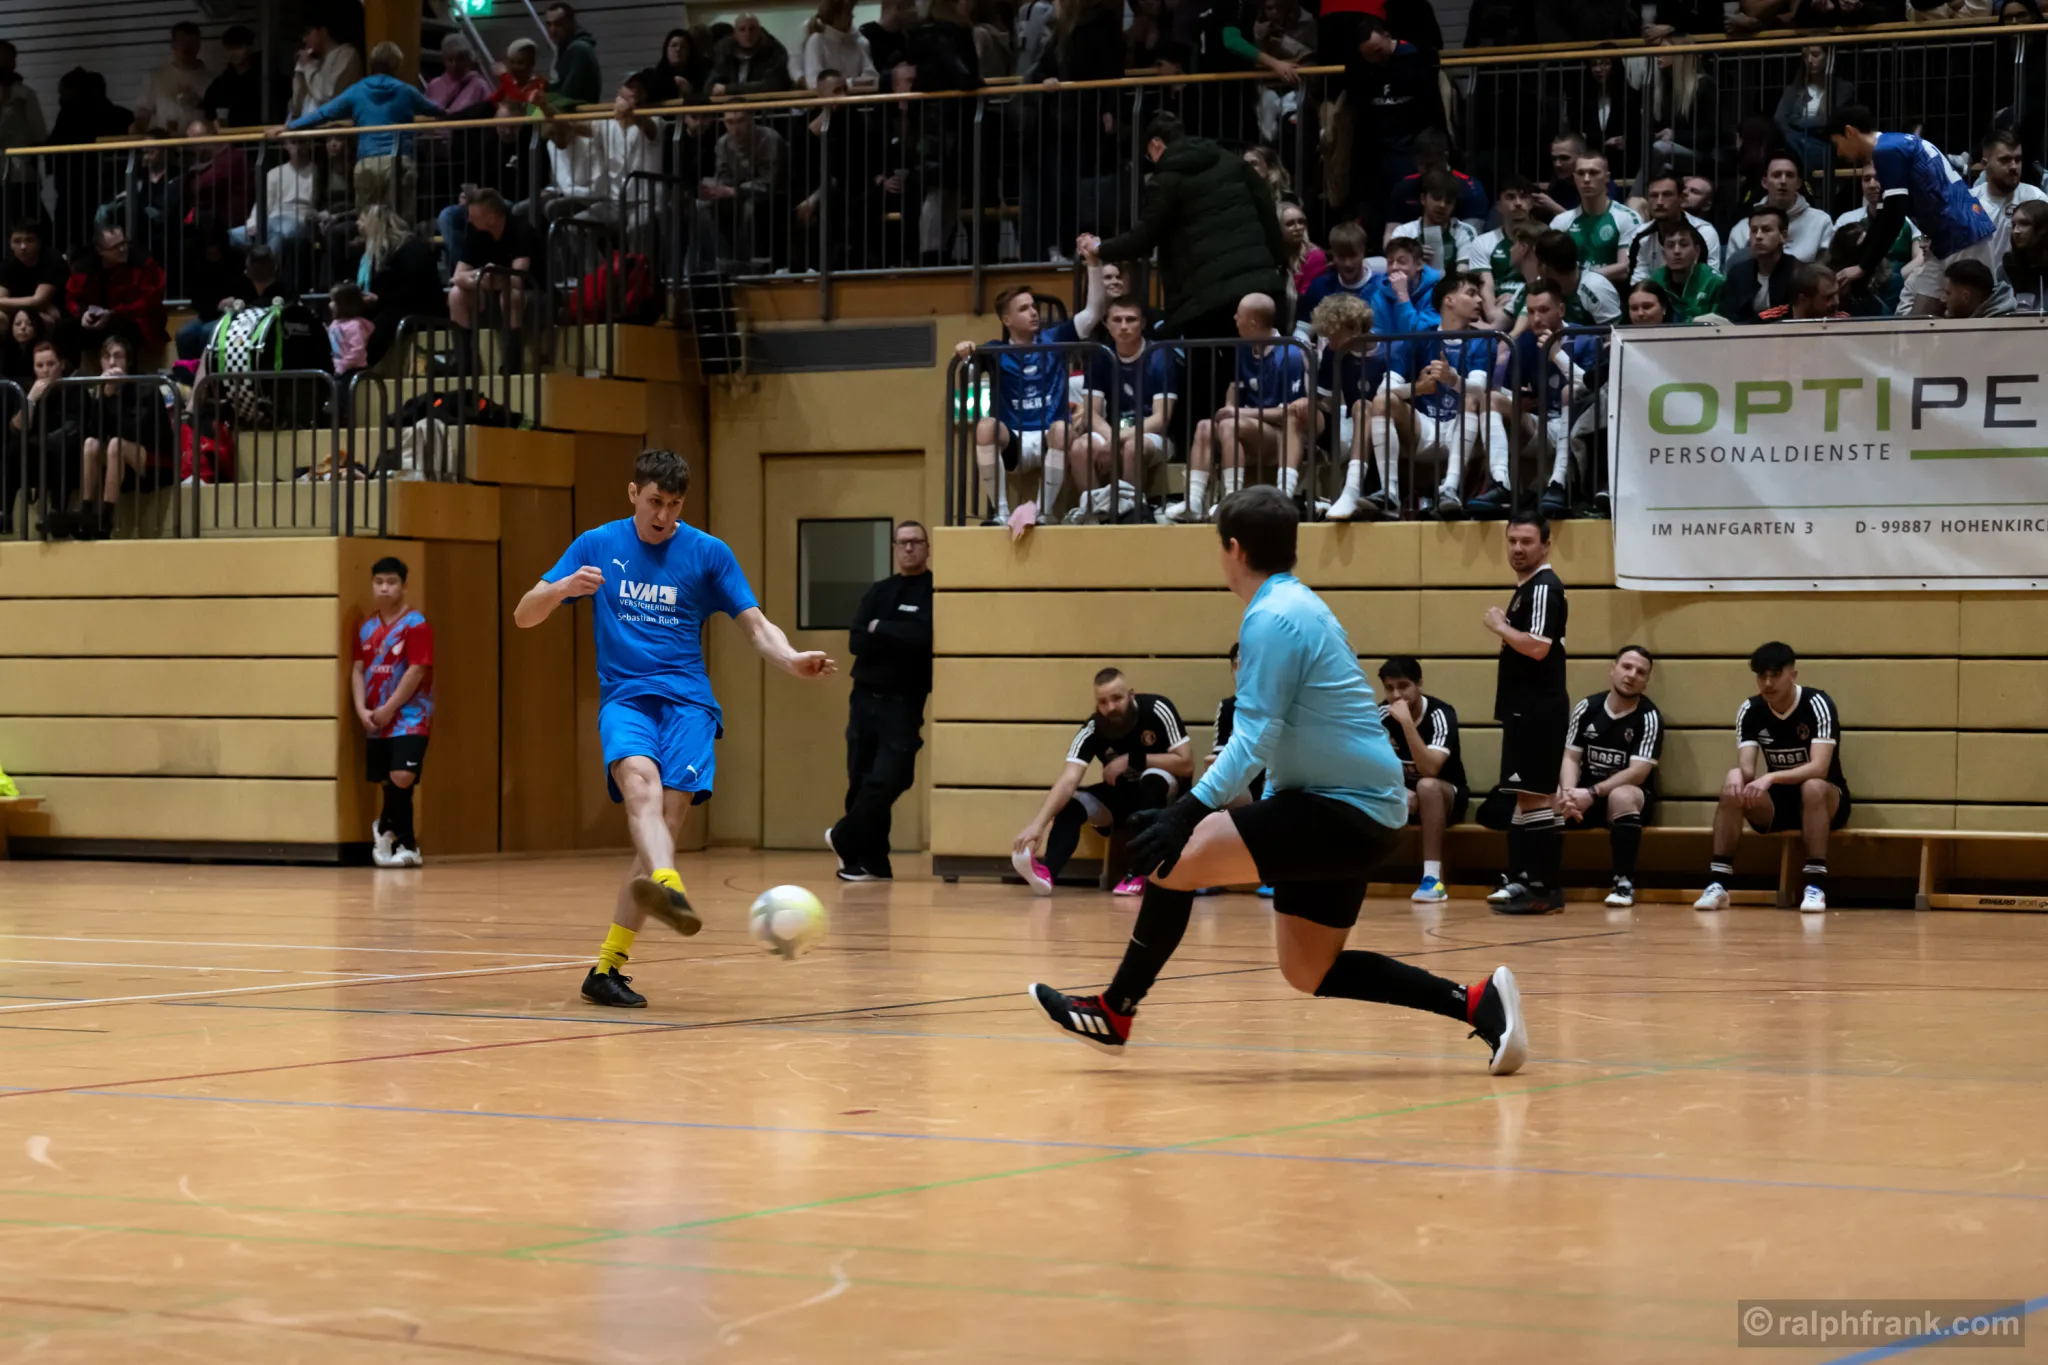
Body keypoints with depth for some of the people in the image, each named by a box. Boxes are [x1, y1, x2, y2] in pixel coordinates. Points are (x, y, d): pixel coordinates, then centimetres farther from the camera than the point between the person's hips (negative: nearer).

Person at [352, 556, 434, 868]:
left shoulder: (415, 624, -8)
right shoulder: (366, 627, 9)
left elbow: (416, 671, -14)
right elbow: (358, 670, 7)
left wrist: (388, 709, -15)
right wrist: (361, 709, -8)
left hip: (410, 717, -6)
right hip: (376, 722, 6)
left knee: (402, 778, -20)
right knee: (388, 784, 8)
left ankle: (385, 826, 3)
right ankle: (406, 846, 22)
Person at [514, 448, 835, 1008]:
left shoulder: (708, 552, 8)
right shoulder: (598, 545, 9)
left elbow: (756, 626, 7)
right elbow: (524, 616, 8)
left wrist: (792, 660, -15)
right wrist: (564, 587, -14)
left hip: (686, 700, 1)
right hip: (624, 696, -1)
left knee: (667, 819, -15)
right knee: (640, 781, -32)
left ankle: (608, 967, -8)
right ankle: (667, 887, -62)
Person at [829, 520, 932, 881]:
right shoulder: (879, 592, 11)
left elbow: (924, 636, -18)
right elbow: (857, 642, -1)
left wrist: (881, 630, -7)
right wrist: (901, 639, -12)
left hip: (904, 702, -5)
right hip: (865, 697, 5)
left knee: (885, 782, -12)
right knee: (861, 783, 4)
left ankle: (844, 839, 9)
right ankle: (872, 863, 12)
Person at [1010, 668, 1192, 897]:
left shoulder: (1157, 710, -23)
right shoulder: (1092, 730, -19)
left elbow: (1186, 764, -22)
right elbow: (1069, 779, -30)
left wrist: (1132, 759, -26)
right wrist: (1038, 823, -45)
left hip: (1163, 791, -3)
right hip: (1121, 793, 3)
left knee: (1153, 777, -36)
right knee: (1069, 803, -23)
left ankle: (1139, 873, -32)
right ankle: (1047, 871, -46)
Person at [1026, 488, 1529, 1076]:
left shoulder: (1273, 617, -15)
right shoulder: (1299, 605, 16)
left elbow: (1256, 736, -22)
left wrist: (1189, 813, -26)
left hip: (1346, 810, -10)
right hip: (1356, 808, 10)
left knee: (1172, 861, -12)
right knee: (1308, 971, 13)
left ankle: (1114, 1012, -1)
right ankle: (1476, 1002, 9)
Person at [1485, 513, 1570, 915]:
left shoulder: (1544, 587, -13)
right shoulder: (1526, 588, 19)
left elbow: (1538, 646, -25)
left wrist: (1498, 625, -14)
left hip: (1538, 710, -11)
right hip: (1525, 709, 11)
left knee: (1536, 798, -10)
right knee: (1526, 797, 13)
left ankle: (1546, 890, -10)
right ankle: (1523, 881, 17)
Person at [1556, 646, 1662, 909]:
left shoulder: (1649, 717, -10)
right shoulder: (1587, 707, 2)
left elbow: (1638, 772, -18)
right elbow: (1571, 758, 0)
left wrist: (1592, 793, -28)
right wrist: (1569, 793, -22)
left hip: (1628, 793, -3)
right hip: (1587, 794, 3)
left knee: (1622, 796, -38)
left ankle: (1625, 882, -29)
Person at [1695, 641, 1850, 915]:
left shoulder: (1817, 705, -18)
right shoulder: (1750, 711, -5)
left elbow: (1819, 769, -29)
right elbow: (1746, 766, -13)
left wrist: (1771, 777, -43)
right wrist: (1738, 775, -39)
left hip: (1826, 801, -4)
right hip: (1777, 803, 4)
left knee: (1812, 787, -37)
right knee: (1732, 789, -24)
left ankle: (1816, 886, -36)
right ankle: (1718, 884, -25)